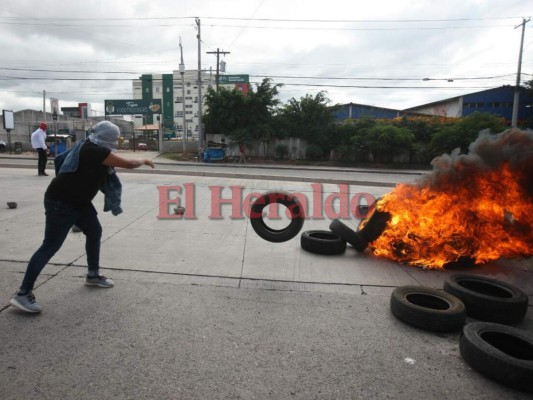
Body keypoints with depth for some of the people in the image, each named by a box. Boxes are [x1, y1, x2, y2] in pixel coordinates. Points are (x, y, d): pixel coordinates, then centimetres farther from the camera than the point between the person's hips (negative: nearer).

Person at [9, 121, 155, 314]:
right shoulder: (97, 152, -19)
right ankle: (22, 294, -2)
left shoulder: (88, 148, 9)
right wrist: (143, 161, 2)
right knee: (51, 245, -9)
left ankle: (93, 276, 29)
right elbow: (129, 164, -16)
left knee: (94, 232, 15)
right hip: (60, 203, -10)